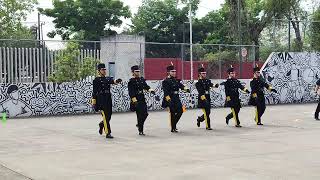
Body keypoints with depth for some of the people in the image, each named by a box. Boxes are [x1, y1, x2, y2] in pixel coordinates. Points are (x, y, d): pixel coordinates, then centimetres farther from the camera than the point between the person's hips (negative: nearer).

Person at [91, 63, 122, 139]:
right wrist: (94, 103, -4)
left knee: (109, 116, 10)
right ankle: (108, 133, -4)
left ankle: (101, 124, 40)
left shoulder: (108, 78, 14)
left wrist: (117, 81, -33)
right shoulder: (96, 80, -1)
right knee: (105, 116, -8)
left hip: (108, 99, 6)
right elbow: (94, 92, -2)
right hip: (101, 100, -6)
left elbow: (113, 81, -9)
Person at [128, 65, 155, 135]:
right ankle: (140, 131, 5)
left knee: (145, 114, 5)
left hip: (143, 99, 6)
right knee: (140, 115, -6)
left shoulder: (142, 79, 13)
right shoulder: (131, 81, -7)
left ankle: (139, 124, 31)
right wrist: (135, 101, -19)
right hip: (136, 100, -6)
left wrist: (151, 90, -11)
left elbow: (146, 86, 10)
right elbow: (131, 93, -12)